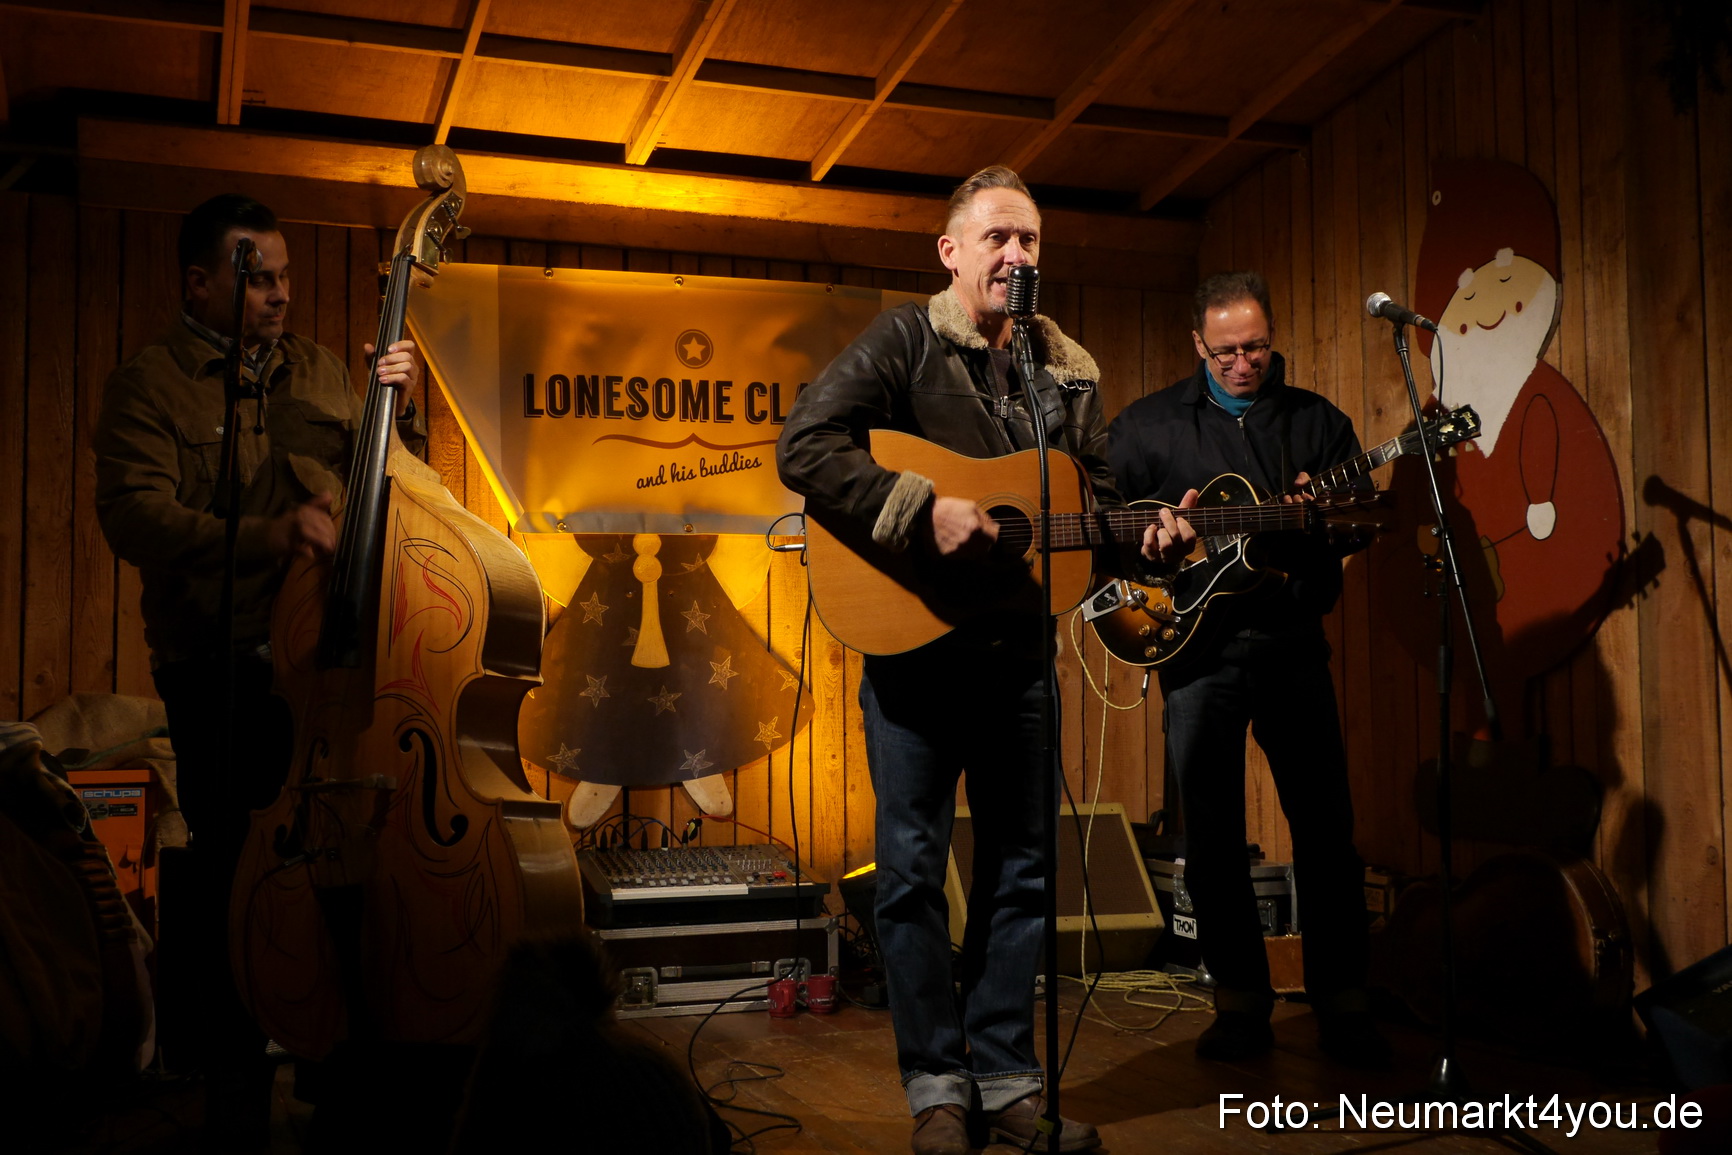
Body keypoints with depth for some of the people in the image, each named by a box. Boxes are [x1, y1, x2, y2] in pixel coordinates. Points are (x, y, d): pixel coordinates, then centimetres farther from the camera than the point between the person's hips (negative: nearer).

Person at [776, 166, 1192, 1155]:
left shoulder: (1069, 371, 11)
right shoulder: (904, 342, -5)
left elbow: (1099, 503, 15)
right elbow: (803, 448, -16)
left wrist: (1148, 542, -6)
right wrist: (921, 509, -24)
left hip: (1020, 651, 5)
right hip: (913, 639, -4)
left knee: (1022, 868, 9)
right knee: (913, 868, 3)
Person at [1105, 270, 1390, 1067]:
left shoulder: (1316, 421, 10)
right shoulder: (1147, 425, 5)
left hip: (1292, 643, 1)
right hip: (1197, 647, -1)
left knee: (1326, 824, 0)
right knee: (1212, 836, 4)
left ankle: (1342, 1002, 12)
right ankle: (1239, 997, 16)